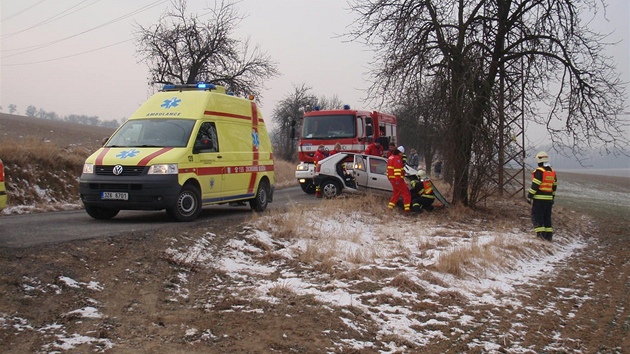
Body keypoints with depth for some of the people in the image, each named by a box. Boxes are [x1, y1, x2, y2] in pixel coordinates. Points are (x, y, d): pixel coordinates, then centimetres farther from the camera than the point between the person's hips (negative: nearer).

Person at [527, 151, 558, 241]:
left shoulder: (539, 171, -13)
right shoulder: (552, 172, 12)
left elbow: (535, 185, -17)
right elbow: (554, 186, 17)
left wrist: (529, 196, -11)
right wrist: (552, 197, 24)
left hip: (539, 199, -7)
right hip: (549, 199, 7)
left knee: (537, 216, -1)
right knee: (547, 217, 14)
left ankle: (540, 233, -8)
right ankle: (549, 235, 15)